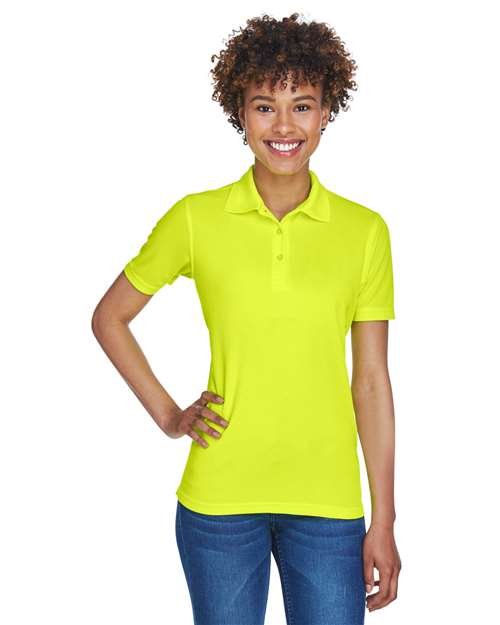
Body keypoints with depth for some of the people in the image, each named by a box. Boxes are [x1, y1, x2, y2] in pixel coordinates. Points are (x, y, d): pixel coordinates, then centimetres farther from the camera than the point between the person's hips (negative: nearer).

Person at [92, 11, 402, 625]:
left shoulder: (364, 230, 0)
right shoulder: (196, 218, -2)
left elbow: (371, 381, 2)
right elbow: (109, 318, 10)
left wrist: (384, 521, 1)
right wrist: (166, 415, 1)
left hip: (327, 501, 1)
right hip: (220, 495, 0)